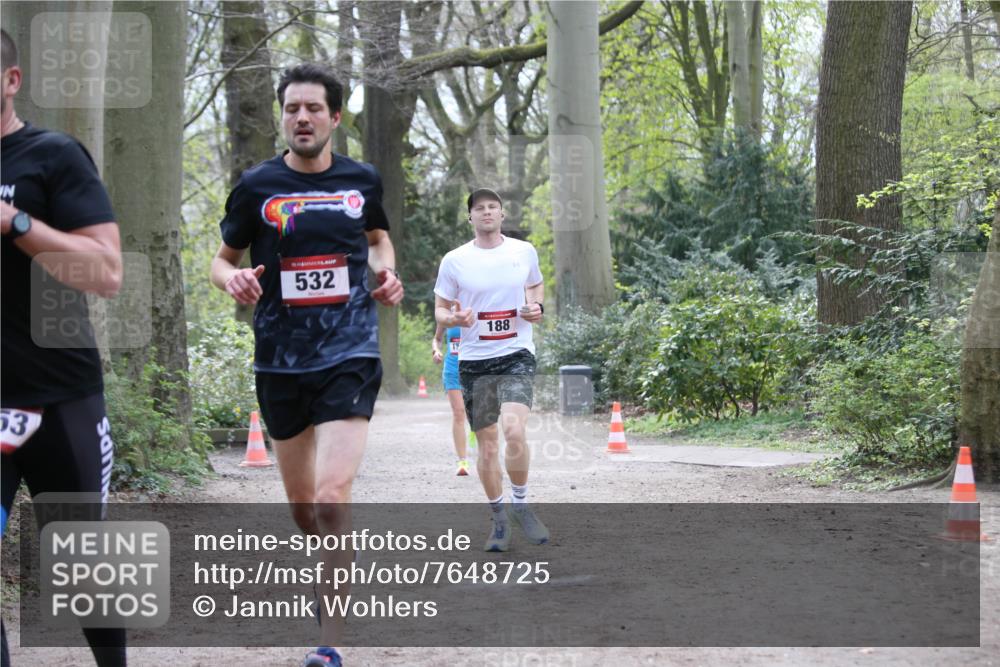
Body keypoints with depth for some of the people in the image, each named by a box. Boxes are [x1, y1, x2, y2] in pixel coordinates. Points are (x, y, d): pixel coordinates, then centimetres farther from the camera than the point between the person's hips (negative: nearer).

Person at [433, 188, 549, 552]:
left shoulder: (524, 251, 5)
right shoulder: (454, 261, 0)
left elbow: (536, 286, 22)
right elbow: (440, 309, 7)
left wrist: (537, 307, 0)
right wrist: (454, 319, -16)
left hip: (517, 356, 0)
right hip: (474, 361, 0)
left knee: (514, 431, -20)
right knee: (487, 443, 4)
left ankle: (521, 504, 0)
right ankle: (499, 518, 18)